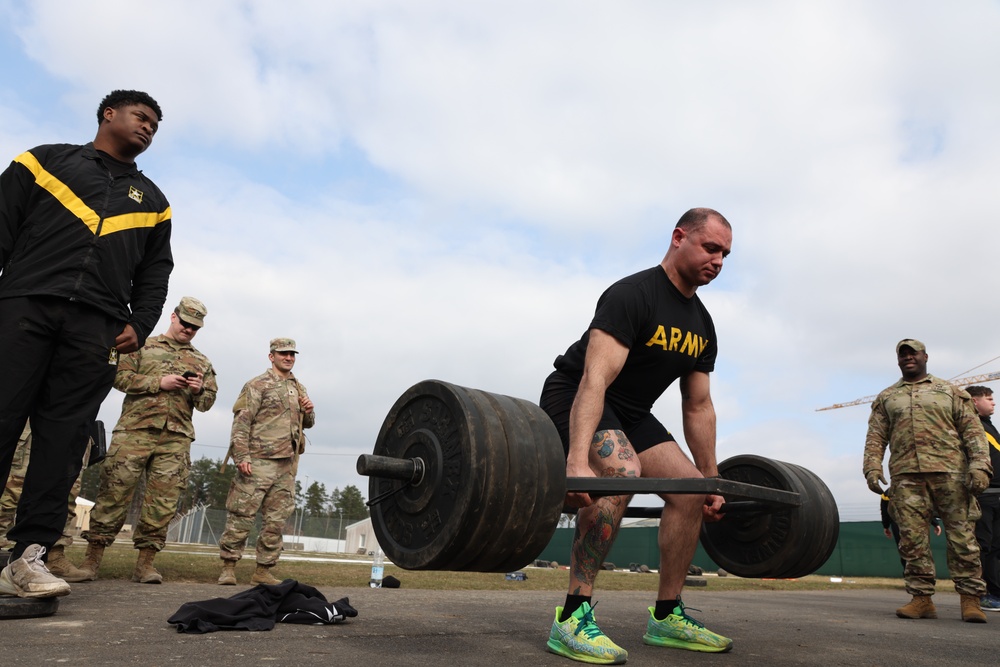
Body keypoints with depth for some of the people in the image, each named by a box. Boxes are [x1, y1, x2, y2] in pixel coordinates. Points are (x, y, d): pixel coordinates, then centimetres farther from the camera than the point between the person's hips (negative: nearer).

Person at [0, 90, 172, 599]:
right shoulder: (45, 161, 18)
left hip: (97, 328, 2)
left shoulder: (151, 200, 25)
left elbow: (154, 274, 19)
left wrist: (140, 323, 2)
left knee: (63, 438, -5)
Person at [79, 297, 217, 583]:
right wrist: (159, 382, -10)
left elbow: (207, 402, 16)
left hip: (176, 438, 2)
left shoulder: (202, 362, 19)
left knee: (163, 501, -1)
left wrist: (199, 391, -6)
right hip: (135, 430, -2)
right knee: (114, 492, -3)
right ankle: (92, 558, 8)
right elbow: (120, 377, 1)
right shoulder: (143, 346, 13)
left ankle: (145, 562, 7)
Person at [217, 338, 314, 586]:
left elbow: (308, 424, 27)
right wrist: (241, 456, -18)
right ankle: (228, 568, 7)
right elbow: (241, 422, -9)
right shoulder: (258, 385, -2)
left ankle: (263, 571, 17)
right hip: (259, 463, -6)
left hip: (287, 465, 7)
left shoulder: (299, 389, 19)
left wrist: (308, 412, 3)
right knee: (241, 516, -4)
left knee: (276, 521, 9)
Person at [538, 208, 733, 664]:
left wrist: (711, 481, 10)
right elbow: (594, 380, -36)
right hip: (575, 400, -8)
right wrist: (577, 462, -46)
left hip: (629, 412, 9)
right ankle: (574, 618, -27)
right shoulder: (632, 296, -25)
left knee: (691, 491, -1)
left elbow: (698, 409, 9)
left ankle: (667, 616, 11)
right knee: (621, 473, -35)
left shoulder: (702, 326, 3)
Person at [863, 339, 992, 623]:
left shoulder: (951, 392, 15)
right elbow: (875, 437, 13)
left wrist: (979, 465, -8)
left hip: (950, 472, -1)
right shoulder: (886, 398, 19)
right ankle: (921, 598, 4)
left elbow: (972, 431, 6)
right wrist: (872, 467, -2)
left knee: (962, 536, -2)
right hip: (906, 477, 1)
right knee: (913, 539, -2)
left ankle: (970, 599, 5)